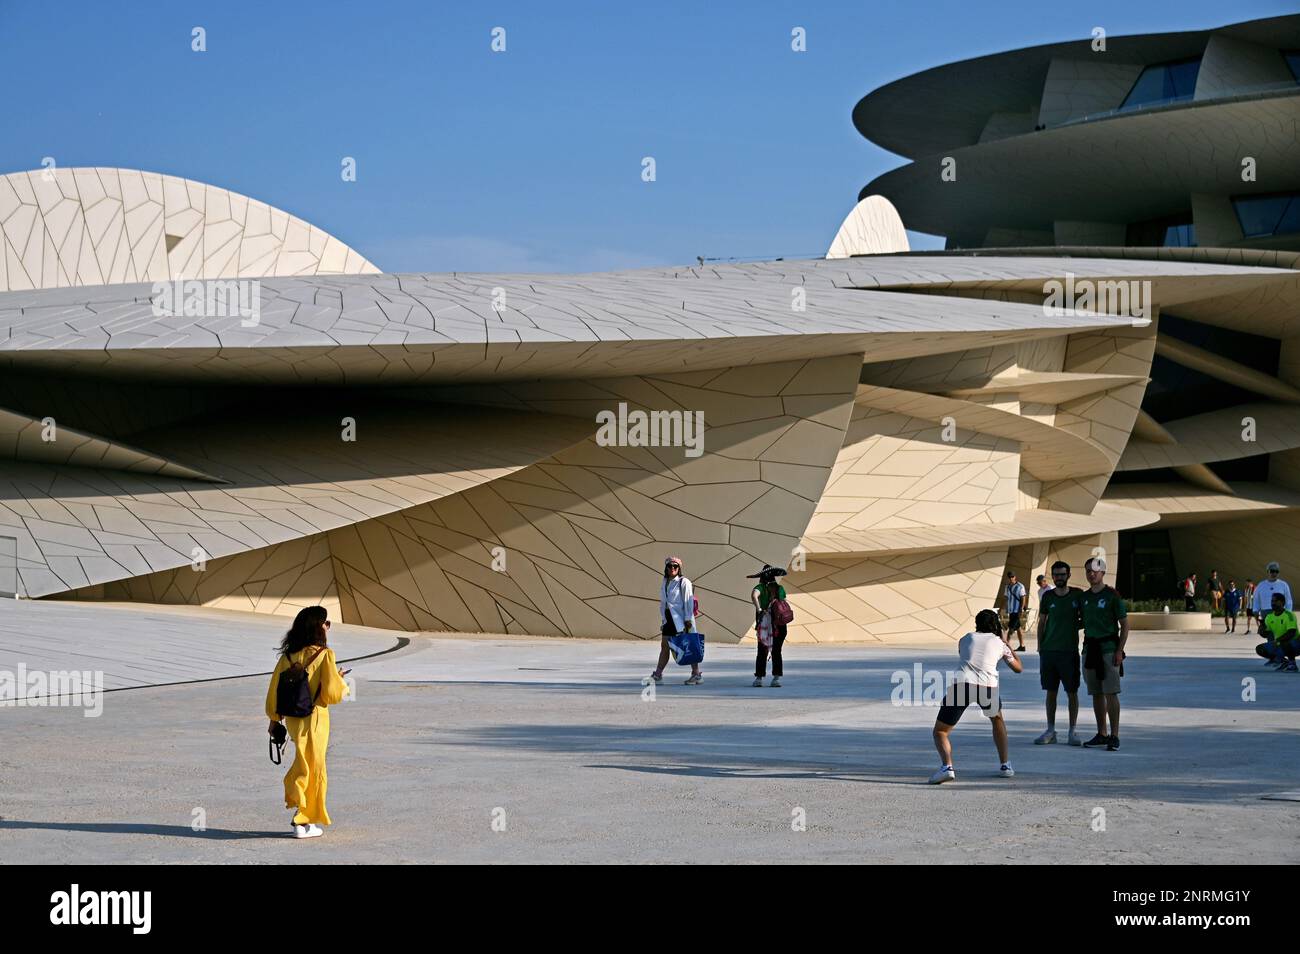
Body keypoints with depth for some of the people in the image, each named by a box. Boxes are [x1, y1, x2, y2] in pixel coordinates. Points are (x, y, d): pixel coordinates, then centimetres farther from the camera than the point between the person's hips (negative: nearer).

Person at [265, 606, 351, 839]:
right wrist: (341, 681, 5)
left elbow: (275, 689, 5)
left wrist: (274, 719, 15)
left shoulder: (288, 656, 2)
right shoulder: (324, 655, -14)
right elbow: (333, 693, -16)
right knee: (313, 768, 5)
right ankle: (303, 821, 9)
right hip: (314, 718, -5)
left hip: (292, 718, 5)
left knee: (304, 763, 19)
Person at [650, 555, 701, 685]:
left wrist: (688, 619, -16)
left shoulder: (684, 582, -8)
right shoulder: (664, 583, 13)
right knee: (664, 646, 10)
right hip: (669, 619, 7)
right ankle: (658, 673, 17)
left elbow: (688, 602, -11)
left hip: (681, 619, -7)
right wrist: (663, 619, 17)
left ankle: (697, 673, -1)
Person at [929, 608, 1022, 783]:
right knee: (997, 719, 35)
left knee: (940, 731, 10)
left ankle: (946, 766, -17)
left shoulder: (966, 638, 25)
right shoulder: (1000, 643, 23)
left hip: (961, 683, -1)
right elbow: (1018, 667, 38)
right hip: (987, 685, 1)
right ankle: (1005, 766, 32)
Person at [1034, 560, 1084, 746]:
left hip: (1069, 650, -2)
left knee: (1072, 692, 0)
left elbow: (1085, 619, 9)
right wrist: (1040, 647, 5)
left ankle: (1073, 731, 7)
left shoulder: (1077, 594, 1)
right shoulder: (1048, 596, 7)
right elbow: (1042, 622, 11)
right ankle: (1050, 732, 12)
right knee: (1051, 691, 6)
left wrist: (1074, 625, -10)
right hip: (1049, 650, 2)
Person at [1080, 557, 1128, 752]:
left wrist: (1119, 650, -11)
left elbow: (1125, 625, -5)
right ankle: (1102, 733, 15)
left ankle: (1114, 736, -8)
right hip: (1089, 647, 6)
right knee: (1096, 693, 9)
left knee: (1111, 692, -9)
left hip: (1108, 648, -6)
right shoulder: (1084, 597, 13)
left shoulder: (1112, 596, -5)